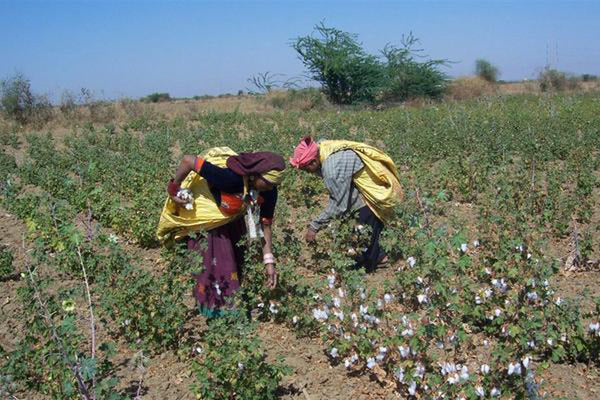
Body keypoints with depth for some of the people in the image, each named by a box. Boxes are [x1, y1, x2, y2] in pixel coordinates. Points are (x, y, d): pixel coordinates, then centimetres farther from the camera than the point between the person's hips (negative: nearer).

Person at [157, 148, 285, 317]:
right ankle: (211, 302, 28)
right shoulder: (230, 178, -43)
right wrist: (174, 189, -26)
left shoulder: (268, 192, -23)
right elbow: (188, 160, -40)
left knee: (235, 254, 15)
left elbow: (265, 225, -13)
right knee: (210, 260, 4)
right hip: (203, 215, -5)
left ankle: (231, 297, 39)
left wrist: (269, 262, -17)